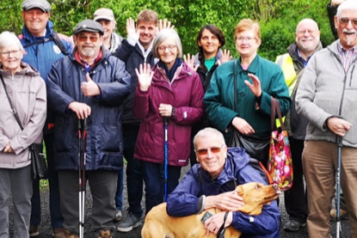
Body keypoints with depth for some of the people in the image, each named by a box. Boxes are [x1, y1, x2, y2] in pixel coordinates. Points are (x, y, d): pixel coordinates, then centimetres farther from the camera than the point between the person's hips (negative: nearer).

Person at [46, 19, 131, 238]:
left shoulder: (114, 64, 11)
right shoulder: (62, 65, 13)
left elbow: (125, 86, -6)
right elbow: (51, 90, -3)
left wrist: (99, 89, -18)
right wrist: (71, 103, -20)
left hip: (104, 142, -1)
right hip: (70, 141, 1)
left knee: (106, 193, 5)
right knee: (69, 192, 10)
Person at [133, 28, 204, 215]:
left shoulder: (191, 77, 1)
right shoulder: (149, 74, 5)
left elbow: (199, 111, 3)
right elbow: (139, 113, 2)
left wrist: (175, 112, -12)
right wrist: (143, 89, -13)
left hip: (176, 145, 0)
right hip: (150, 144, 1)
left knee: (171, 191, 8)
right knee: (153, 191, -1)